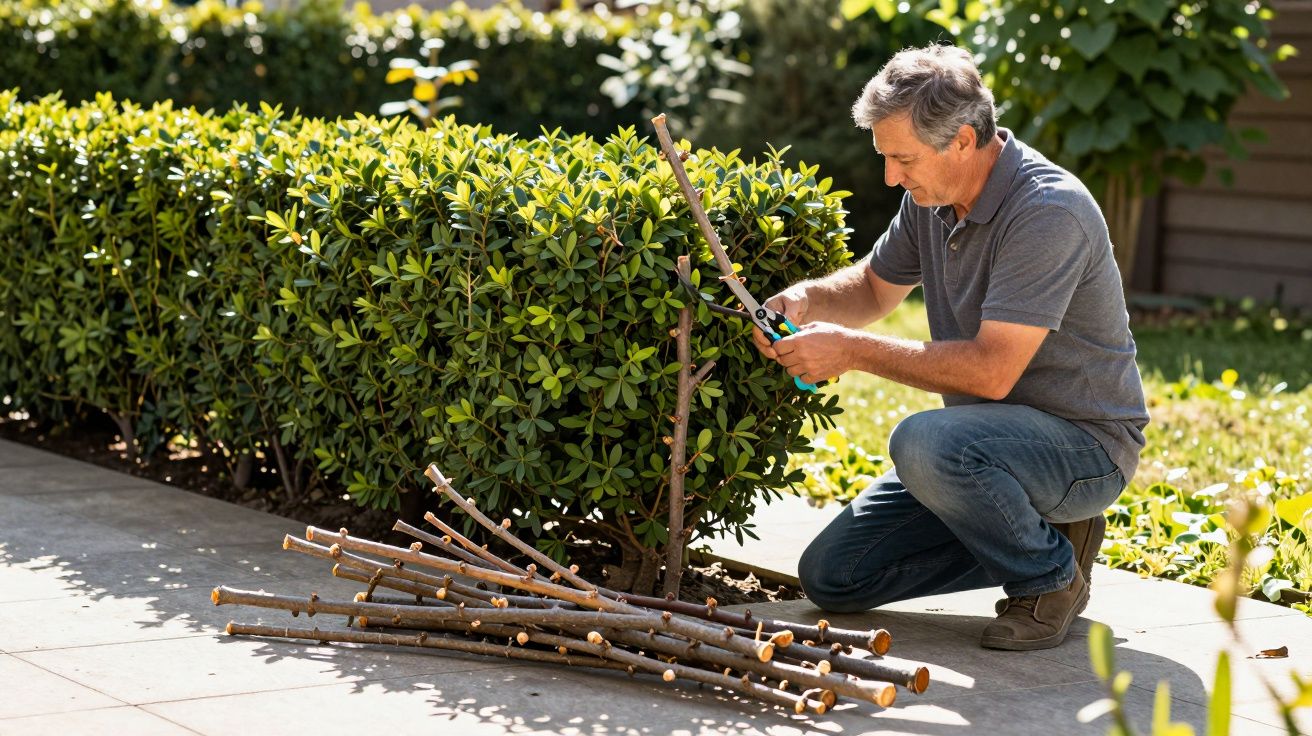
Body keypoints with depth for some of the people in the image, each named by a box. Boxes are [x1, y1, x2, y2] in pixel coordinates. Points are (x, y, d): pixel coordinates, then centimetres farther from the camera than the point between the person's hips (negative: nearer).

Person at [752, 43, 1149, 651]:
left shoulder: (1048, 212, -26)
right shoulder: (931, 197, 1)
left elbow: (992, 371, -30)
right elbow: (874, 287, 18)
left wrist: (852, 350, -24)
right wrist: (805, 298, -4)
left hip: (1084, 443, -8)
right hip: (987, 440, 8)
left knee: (925, 442, -37)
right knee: (829, 576, 1)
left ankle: (1048, 575, -11)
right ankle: (1028, 529, 12)